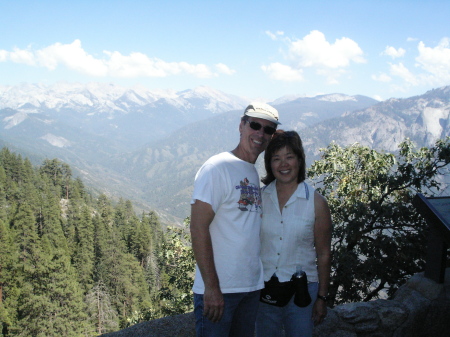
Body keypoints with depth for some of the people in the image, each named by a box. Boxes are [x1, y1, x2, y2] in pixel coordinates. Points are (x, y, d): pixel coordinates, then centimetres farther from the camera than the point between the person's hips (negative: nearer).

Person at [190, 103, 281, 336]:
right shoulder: (217, 168, -11)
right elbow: (198, 228, -17)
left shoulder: (255, 174, 13)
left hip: (252, 288, 8)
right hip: (218, 289, -8)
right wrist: (211, 286, -20)